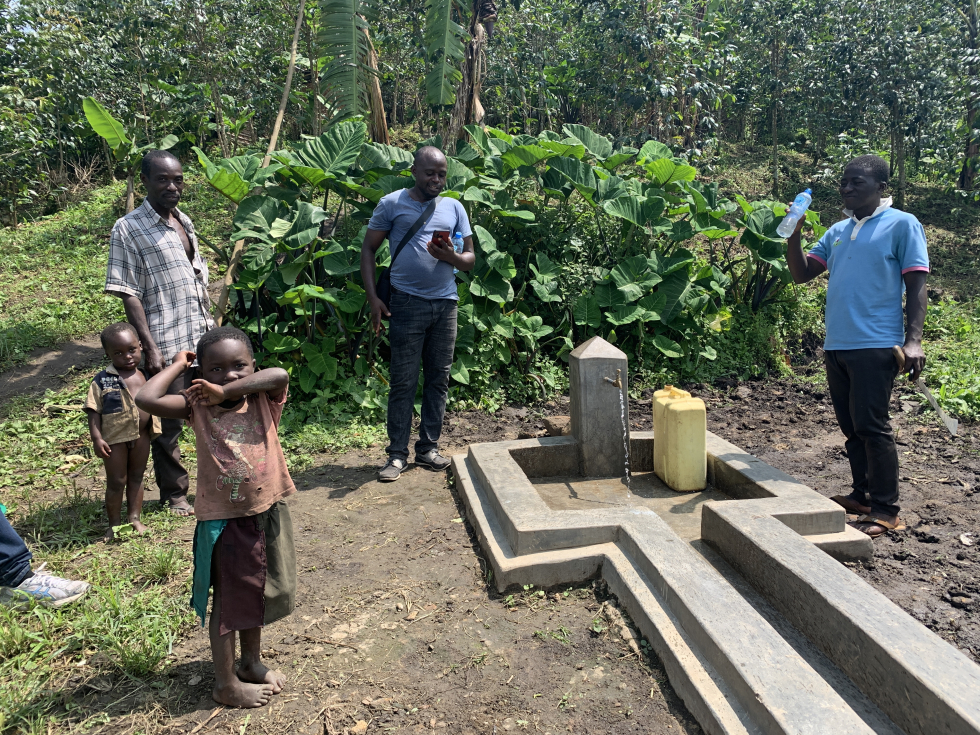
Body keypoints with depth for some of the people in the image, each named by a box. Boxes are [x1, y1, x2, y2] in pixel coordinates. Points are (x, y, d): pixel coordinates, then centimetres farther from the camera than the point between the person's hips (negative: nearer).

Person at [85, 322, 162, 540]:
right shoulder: (102, 381, -9)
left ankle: (134, 518, 28)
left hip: (141, 436, 4)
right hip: (115, 438, -4)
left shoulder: (144, 375, 4)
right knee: (116, 482, 7)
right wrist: (96, 438, -17)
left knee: (136, 478, 15)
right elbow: (94, 411, -11)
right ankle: (114, 524, 22)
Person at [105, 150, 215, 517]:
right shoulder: (128, 229, -9)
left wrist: (214, 327, 14)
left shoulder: (184, 221, 11)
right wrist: (150, 348, -16)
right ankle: (174, 494, 24)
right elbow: (129, 294, -11)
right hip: (168, 345, -6)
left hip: (204, 339, 6)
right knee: (168, 423, 7)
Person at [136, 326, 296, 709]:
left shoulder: (263, 400, -5)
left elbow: (279, 374, -27)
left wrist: (227, 392, -26)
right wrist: (178, 364, -11)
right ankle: (226, 683, 31)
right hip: (224, 522, -3)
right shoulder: (198, 407, -9)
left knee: (258, 594, 22)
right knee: (228, 601, 12)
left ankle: (251, 661, 45)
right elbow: (146, 398, -23)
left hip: (269, 514, 3)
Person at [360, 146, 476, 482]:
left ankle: (428, 447, 18)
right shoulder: (392, 203, 3)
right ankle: (397, 454, 6)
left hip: (445, 303, 4)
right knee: (403, 381, -3)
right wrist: (372, 297, -5)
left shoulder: (454, 208, 12)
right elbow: (368, 248, 5)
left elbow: (470, 259, 12)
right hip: (408, 303, -4)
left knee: (438, 378, 7)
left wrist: (450, 256, -12)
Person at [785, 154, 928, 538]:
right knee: (851, 427, 12)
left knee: (871, 426, -7)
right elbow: (801, 273, 13)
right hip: (836, 345, 7)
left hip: (875, 345, -6)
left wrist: (913, 340, -16)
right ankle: (862, 494, 23)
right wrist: (794, 233, -1)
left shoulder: (902, 225, -1)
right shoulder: (837, 232, 17)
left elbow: (916, 285, -6)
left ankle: (886, 509, 2)